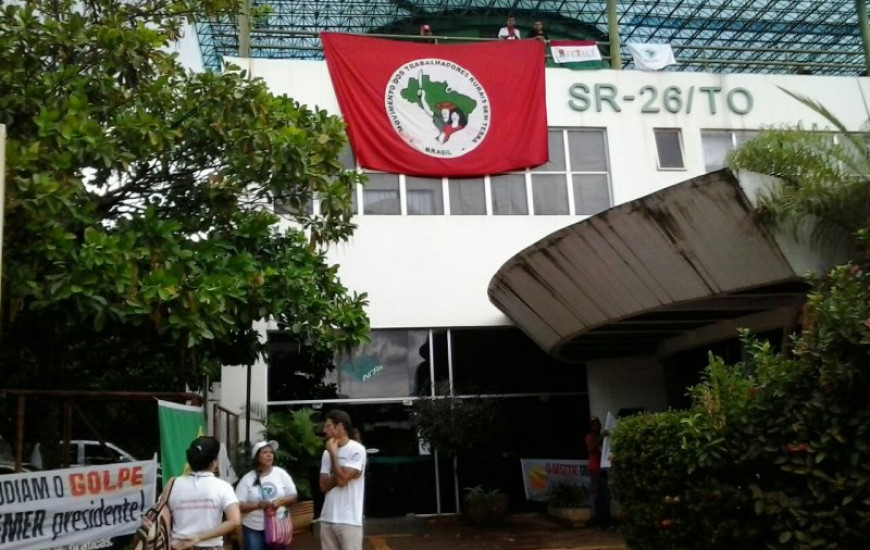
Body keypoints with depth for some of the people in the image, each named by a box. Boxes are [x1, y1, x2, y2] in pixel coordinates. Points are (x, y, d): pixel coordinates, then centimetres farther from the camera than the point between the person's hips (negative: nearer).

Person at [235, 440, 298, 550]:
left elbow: (293, 496, 5)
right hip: (253, 529, -1)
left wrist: (281, 501, -16)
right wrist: (258, 505, -23)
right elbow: (238, 505, -8)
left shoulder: (281, 473, 1)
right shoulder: (247, 479, -4)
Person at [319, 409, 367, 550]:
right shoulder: (327, 453, 10)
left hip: (349, 520, -6)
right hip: (327, 518, 6)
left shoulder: (357, 449, -8)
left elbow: (342, 479, -17)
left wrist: (333, 453, -8)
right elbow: (323, 485, 5)